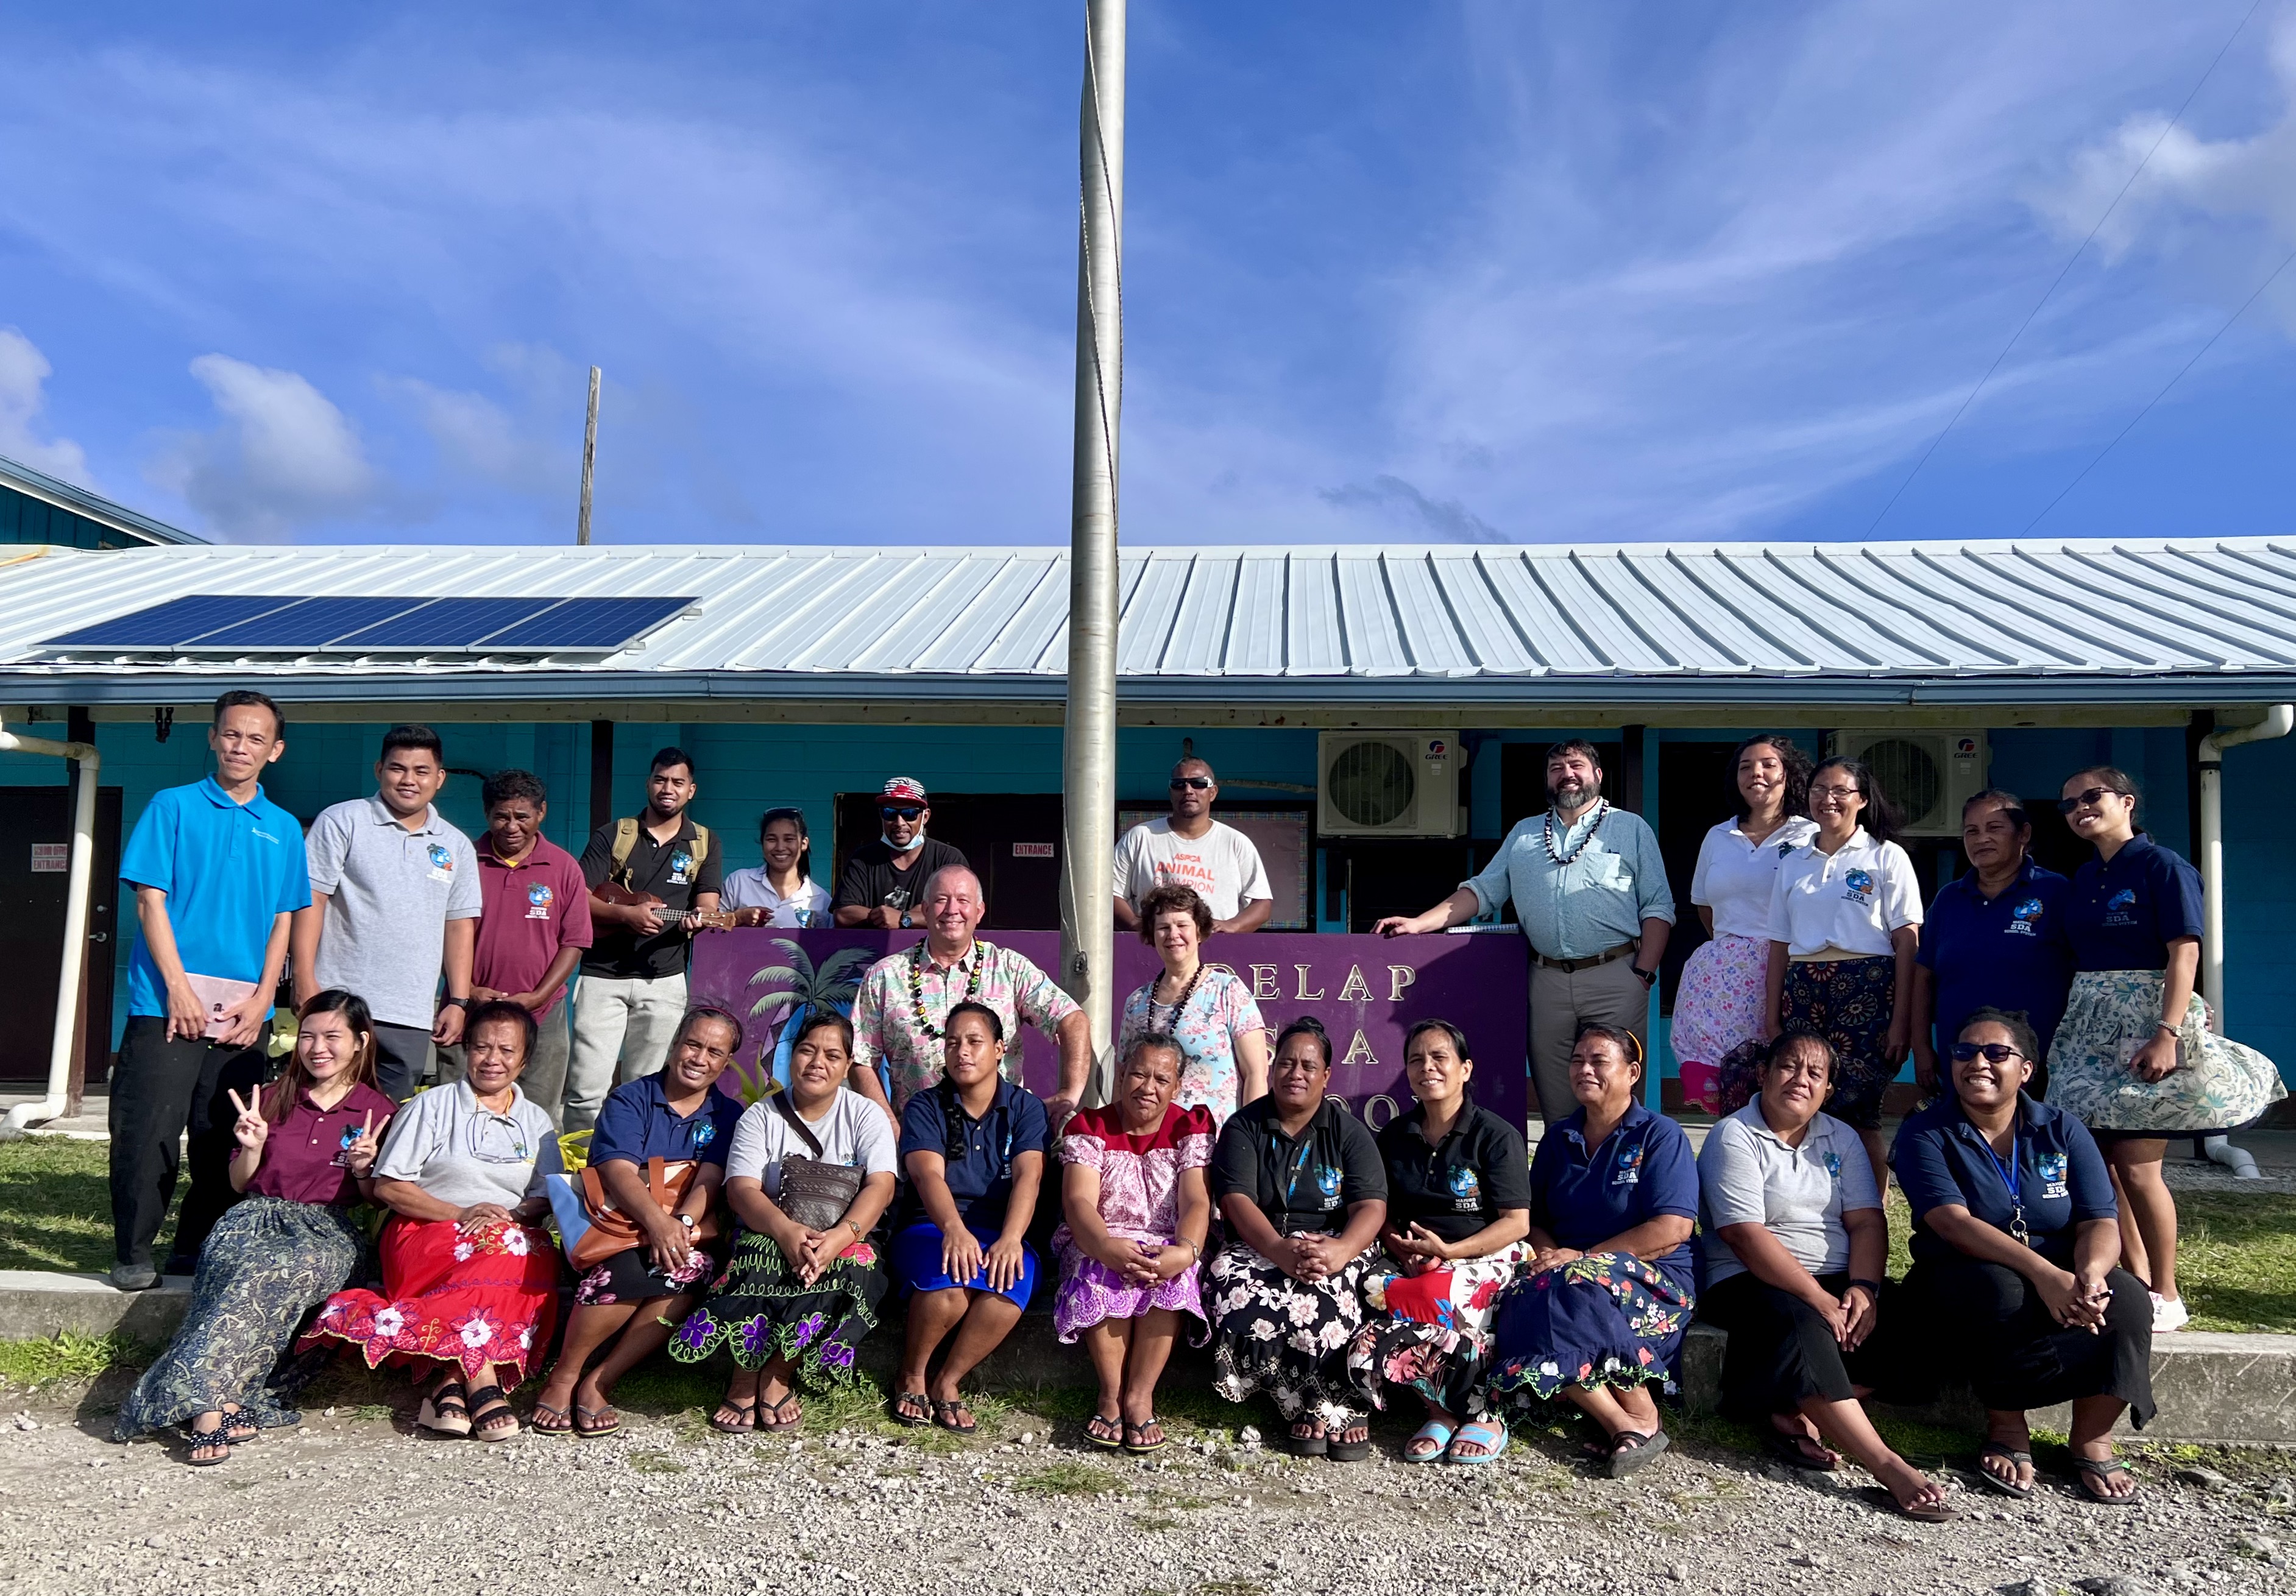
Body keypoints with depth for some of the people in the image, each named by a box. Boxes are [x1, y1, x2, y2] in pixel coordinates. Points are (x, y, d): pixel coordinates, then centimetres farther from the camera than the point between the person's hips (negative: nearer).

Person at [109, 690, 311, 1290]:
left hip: (245, 1013, 3)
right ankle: (132, 1256, 8)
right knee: (149, 1133, -3)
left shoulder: (284, 828, 12)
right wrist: (179, 986, -11)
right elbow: (150, 902, -2)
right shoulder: (173, 807, 4)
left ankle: (198, 1248, 20)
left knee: (223, 1139, 8)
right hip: (168, 1005, -3)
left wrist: (261, 999, -1)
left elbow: (283, 922, 11)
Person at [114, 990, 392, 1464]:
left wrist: (364, 1170, -9)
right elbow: (241, 1184, 18)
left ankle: (202, 1405, -40)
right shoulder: (273, 1100, 16)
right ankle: (224, 1407, -43)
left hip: (327, 1232, -2)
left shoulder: (377, 1111, 8)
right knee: (228, 1270, -34)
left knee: (268, 1276, -36)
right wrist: (251, 1148, -2)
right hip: (259, 1215, 2)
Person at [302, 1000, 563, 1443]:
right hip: (427, 1234, -3)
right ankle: (482, 1379, -38)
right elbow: (388, 1186, 0)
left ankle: (451, 1381, -35)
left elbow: (547, 1196, 12)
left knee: (538, 1258, -33)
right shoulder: (431, 1106, 8)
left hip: (515, 1238, 3)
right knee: (498, 1249, -37)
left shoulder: (536, 1122, 20)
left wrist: (514, 1216, -11)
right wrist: (460, 1215, -11)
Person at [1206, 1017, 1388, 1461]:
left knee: (1318, 1292, -35)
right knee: (1238, 1292, -32)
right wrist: (1280, 1250, -28)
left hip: (1332, 1245, -1)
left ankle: (1321, 1408, -13)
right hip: (1260, 1245, 1)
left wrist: (1341, 1250, -29)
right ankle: (1335, 1410, -17)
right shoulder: (1244, 1126, 6)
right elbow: (1236, 1200, -8)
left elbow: (1371, 1206, -6)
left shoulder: (1349, 1132, 6)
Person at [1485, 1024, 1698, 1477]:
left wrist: (1581, 1258, -15)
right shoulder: (1559, 1139, 16)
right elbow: (1535, 1220, 18)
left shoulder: (1661, 1137, -1)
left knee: (1578, 1287, -37)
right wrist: (1550, 1254, -7)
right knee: (1519, 1304, -29)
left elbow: (1670, 1231, -12)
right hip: (1569, 1273, 5)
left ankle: (1643, 1417, -19)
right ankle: (1621, 1424, -26)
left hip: (1653, 1281, -5)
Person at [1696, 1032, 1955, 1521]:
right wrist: (1819, 1299, -23)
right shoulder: (1734, 1137, -6)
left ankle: (1795, 1416, -23)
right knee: (1799, 1324, -36)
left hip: (1836, 1281, 6)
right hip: (1750, 1282, -6)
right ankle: (1887, 1466, -37)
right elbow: (1746, 1237, -16)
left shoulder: (1841, 1138, 13)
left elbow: (1867, 1221, 2)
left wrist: (1863, 1288, -17)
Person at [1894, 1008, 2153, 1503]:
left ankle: (2093, 1438, -7)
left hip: (2062, 1285, 3)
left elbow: (2101, 1223, -5)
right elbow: (1952, 1222, -20)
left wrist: (2089, 1275, -29)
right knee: (2001, 1291, -36)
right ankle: (2006, 1428, -13)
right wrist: (2043, 1272, -33)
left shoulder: (2062, 1131, 5)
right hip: (1964, 1285, -3)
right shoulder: (1924, 1134, -5)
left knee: (2126, 1300, -28)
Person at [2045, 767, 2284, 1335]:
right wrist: (2062, 1026, 9)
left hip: (2144, 1026, -7)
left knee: (2136, 1166, -7)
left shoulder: (2161, 867, -8)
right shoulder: (2082, 879, 13)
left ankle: (2167, 1298, 8)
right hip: (2090, 1030, 7)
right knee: (2099, 1164, 6)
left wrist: (2168, 1034, -23)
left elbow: (2184, 952, -14)